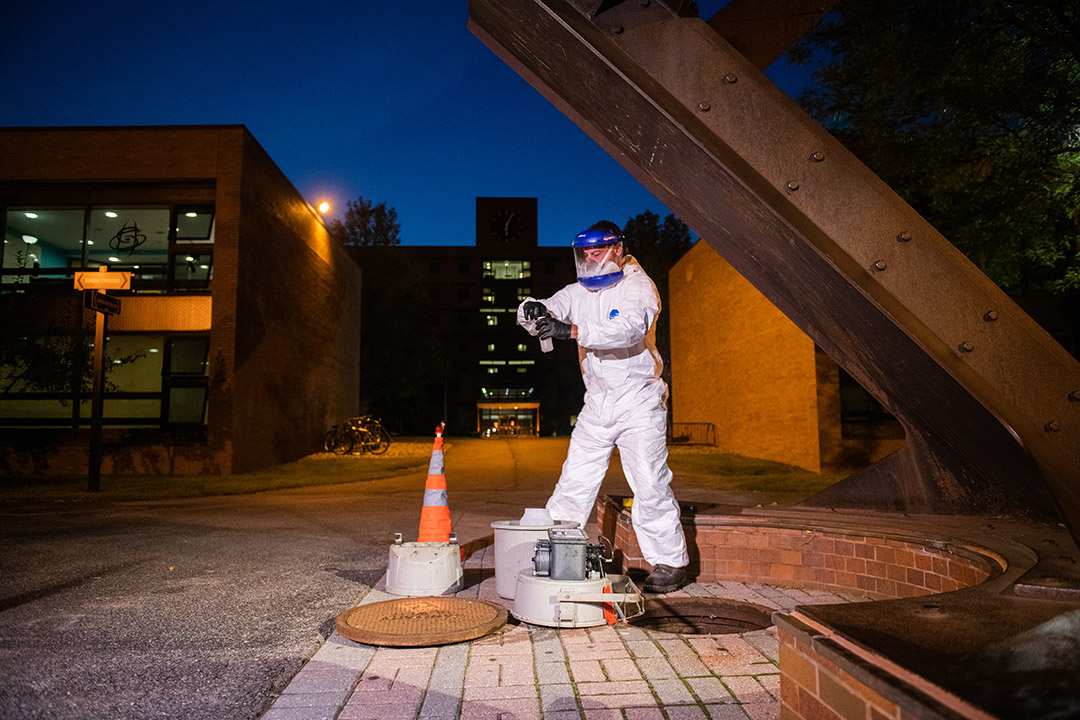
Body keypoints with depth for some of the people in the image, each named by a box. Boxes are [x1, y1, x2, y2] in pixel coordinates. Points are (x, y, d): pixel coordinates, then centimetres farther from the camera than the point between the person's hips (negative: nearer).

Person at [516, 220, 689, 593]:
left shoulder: (638, 286, -10)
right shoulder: (580, 291, 9)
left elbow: (628, 328, -29)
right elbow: (548, 311, 1)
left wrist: (570, 330, -39)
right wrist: (533, 310, -25)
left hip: (639, 402, -5)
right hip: (597, 404, 5)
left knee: (650, 485, -4)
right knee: (574, 481, 5)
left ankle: (670, 562, 10)